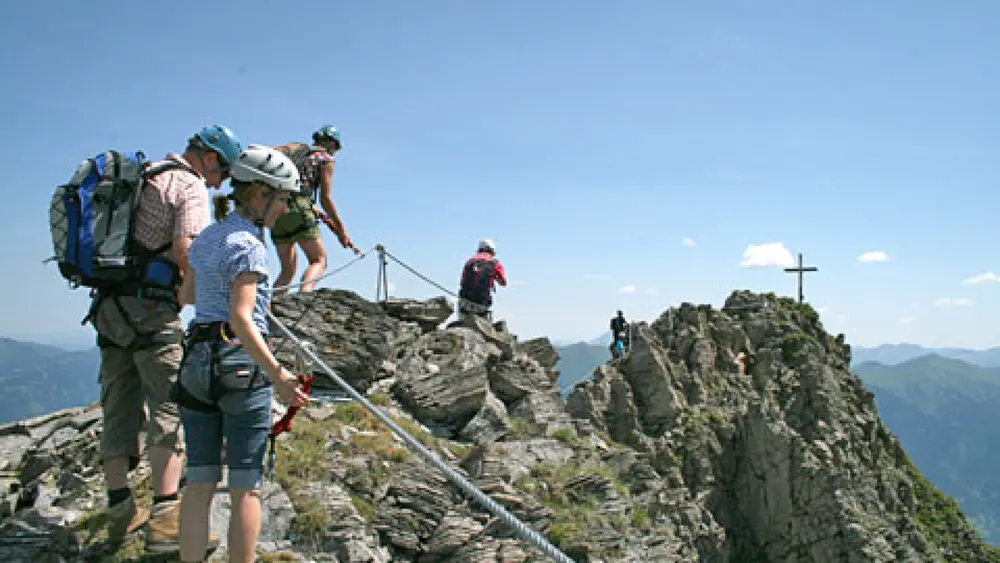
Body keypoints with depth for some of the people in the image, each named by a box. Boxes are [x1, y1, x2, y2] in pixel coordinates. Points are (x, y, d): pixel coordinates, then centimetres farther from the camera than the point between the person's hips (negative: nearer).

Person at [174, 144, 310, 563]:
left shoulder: (205, 239, 14)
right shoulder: (247, 245, -11)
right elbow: (240, 319, -20)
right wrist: (277, 375, -22)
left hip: (197, 362, 7)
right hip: (242, 363, -7)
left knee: (200, 483, 9)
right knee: (246, 488, 1)